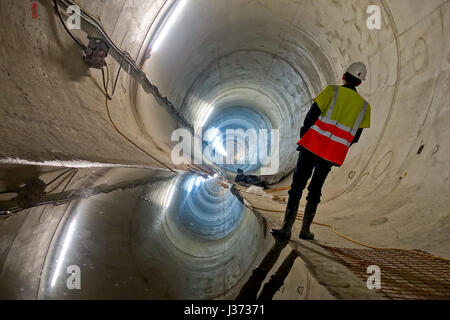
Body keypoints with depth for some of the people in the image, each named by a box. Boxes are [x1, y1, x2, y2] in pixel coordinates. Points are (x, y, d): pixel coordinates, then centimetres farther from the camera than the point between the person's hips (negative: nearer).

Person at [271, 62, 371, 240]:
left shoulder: (332, 91, 0)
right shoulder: (364, 106, 12)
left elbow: (311, 115, -5)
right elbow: (355, 137, 11)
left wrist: (303, 137, 9)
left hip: (314, 146, -3)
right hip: (334, 154, 4)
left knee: (297, 186, 1)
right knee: (315, 189, 15)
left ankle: (287, 228, -1)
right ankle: (305, 230, 17)